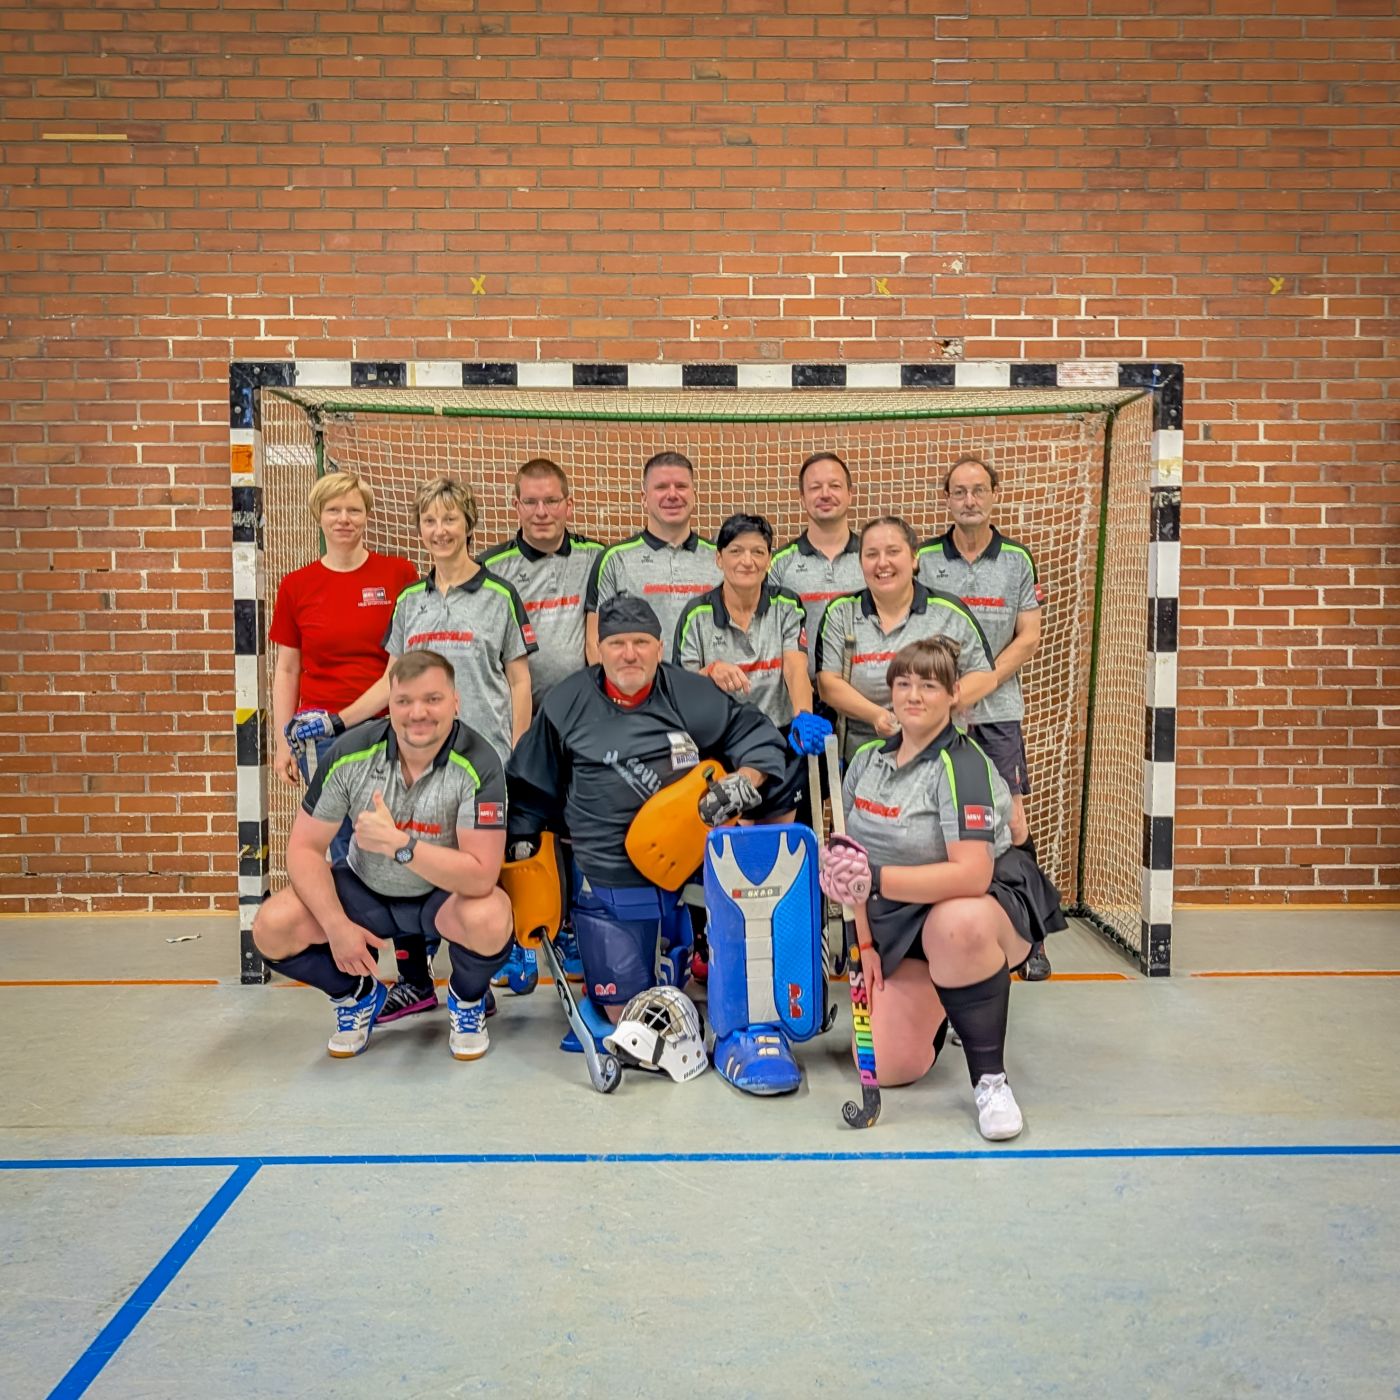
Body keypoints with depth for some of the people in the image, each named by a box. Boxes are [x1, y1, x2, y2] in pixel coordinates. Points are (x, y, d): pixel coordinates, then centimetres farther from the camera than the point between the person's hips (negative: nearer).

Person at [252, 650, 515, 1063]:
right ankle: (358, 994, 13)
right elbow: (304, 847, -10)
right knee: (272, 927, -19)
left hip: (445, 894, -3)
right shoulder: (351, 752, -18)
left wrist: (399, 844, -42)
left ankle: (467, 999, 3)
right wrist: (337, 925, -21)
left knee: (490, 919, -35)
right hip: (364, 890, 3)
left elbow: (481, 876, -31)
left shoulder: (478, 765, -26)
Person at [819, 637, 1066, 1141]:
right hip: (899, 924, 6)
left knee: (956, 926, -44)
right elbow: (857, 859, 8)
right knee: (887, 1069, -6)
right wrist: (865, 943, 1)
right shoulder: (867, 758, 3)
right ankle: (935, 1008, 29)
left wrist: (875, 880, -39)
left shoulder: (962, 765, -20)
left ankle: (990, 1080, -23)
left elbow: (972, 876, -31)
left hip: (987, 905, -6)